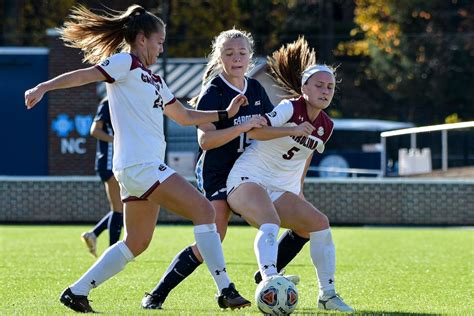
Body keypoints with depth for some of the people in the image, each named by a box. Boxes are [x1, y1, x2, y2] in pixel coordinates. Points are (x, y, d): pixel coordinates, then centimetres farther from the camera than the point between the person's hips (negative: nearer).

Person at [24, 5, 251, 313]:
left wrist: (226, 114, 22)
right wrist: (44, 87, -29)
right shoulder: (126, 63, -3)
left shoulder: (153, 79, 23)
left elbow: (184, 116, 29)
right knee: (204, 209, -14)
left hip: (147, 166, 10)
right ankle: (226, 290, -16)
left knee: (137, 243, 14)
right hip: (139, 164, -10)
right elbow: (85, 75, -15)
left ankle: (77, 291, 16)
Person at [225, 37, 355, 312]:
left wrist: (299, 191, 28)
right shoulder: (290, 109, -14)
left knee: (320, 223, -7)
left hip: (282, 190, 7)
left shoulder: (326, 127, 7)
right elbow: (256, 130, -26)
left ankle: (328, 294, 0)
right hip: (249, 178, -7)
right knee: (270, 224, -34)